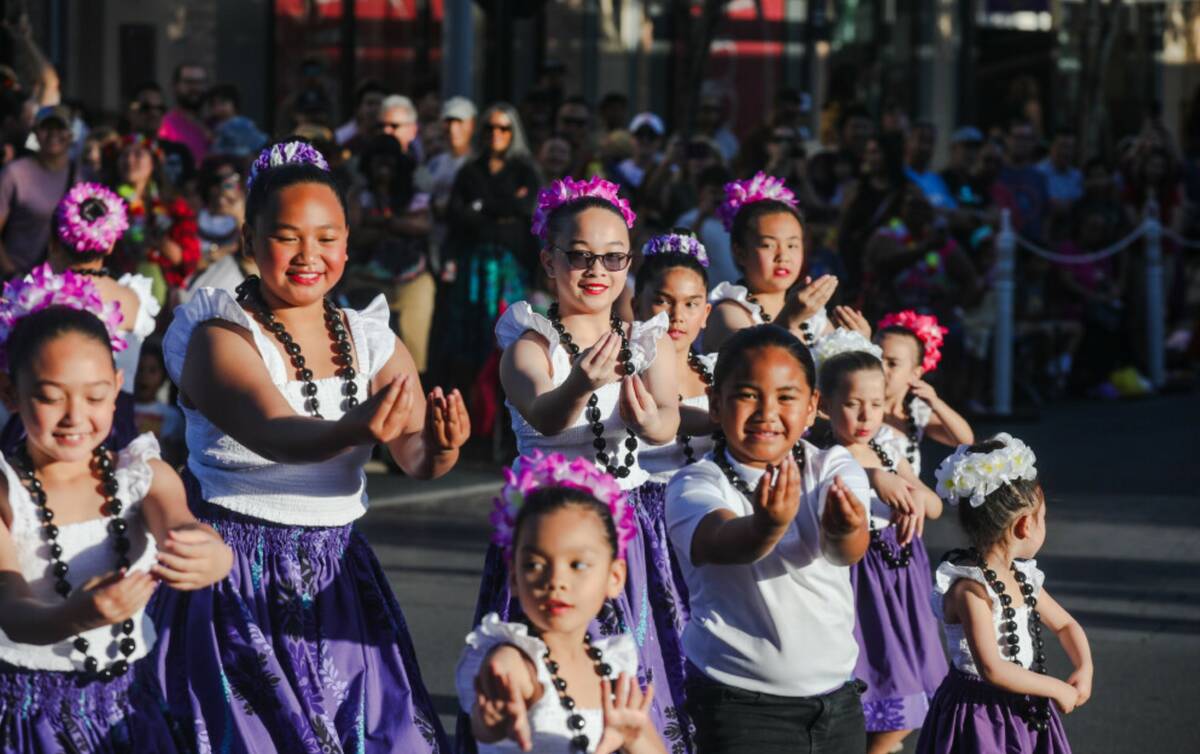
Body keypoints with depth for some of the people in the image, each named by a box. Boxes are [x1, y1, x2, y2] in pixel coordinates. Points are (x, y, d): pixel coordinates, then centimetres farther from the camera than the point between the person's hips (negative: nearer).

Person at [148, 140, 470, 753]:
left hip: (337, 577, 5)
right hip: (236, 574, -5)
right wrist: (352, 432, -48)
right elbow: (272, 434, -28)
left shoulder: (372, 342, 6)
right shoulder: (220, 335, -9)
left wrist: (439, 451, -33)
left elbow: (415, 456, -9)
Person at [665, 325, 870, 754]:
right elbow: (723, 541, -31)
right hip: (740, 705, -3)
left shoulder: (833, 470, 0)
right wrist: (768, 525, -54)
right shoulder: (694, 487, -9)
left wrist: (846, 532, -45)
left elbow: (846, 551, -21)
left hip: (837, 701, 3)